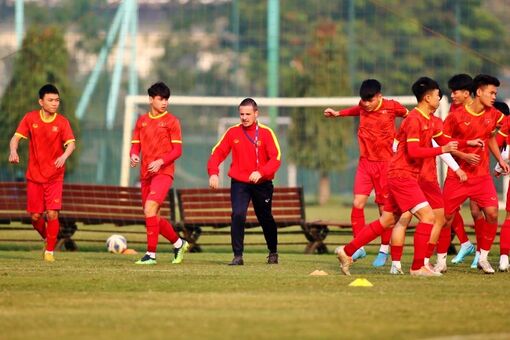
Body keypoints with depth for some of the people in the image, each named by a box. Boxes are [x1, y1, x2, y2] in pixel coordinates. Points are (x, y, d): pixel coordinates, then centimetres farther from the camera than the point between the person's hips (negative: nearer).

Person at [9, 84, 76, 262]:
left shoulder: (62, 122, -5)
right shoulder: (30, 118, -2)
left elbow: (71, 143, -15)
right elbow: (16, 137, -4)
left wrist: (64, 156, -36)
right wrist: (13, 151, -26)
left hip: (55, 176, -1)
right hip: (34, 175, 1)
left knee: (52, 214, -11)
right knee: (35, 216, 3)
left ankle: (50, 251, 5)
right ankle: (47, 239, 34)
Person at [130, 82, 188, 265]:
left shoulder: (171, 121, -2)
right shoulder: (142, 121, 13)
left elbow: (177, 150, -5)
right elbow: (135, 145, 14)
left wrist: (160, 162, -20)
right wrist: (133, 155, -9)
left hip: (163, 172, -6)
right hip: (146, 174, 6)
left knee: (150, 209, -21)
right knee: (153, 216, 10)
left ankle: (151, 254, -18)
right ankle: (178, 243, 31)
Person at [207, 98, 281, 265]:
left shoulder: (266, 132, -7)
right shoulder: (233, 132, -1)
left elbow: (276, 158, -14)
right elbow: (217, 153, 0)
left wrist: (261, 172, -30)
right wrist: (213, 173, -17)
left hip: (262, 183, 0)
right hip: (239, 182, 0)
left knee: (266, 219, 14)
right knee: (238, 215, -20)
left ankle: (273, 252, 37)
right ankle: (237, 256, -16)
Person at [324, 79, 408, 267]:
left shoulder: (391, 107, -7)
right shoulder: (362, 107, 4)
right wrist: (337, 113, 26)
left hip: (385, 163, -3)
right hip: (365, 162, 3)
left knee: (385, 207, 1)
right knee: (358, 203, -8)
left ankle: (384, 250, 13)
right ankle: (359, 247, 2)